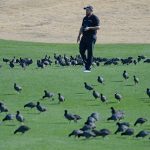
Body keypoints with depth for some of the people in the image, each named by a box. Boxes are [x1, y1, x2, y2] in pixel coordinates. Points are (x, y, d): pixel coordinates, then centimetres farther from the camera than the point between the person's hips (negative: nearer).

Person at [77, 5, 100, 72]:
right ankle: (86, 64, 21)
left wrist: (89, 28, -25)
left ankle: (88, 68, -7)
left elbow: (98, 27, -16)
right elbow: (82, 27, 24)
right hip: (84, 36, 8)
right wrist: (79, 36, 19)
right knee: (81, 50, 5)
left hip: (91, 37, -8)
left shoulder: (94, 18, -7)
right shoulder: (85, 18, 17)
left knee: (89, 52, -7)